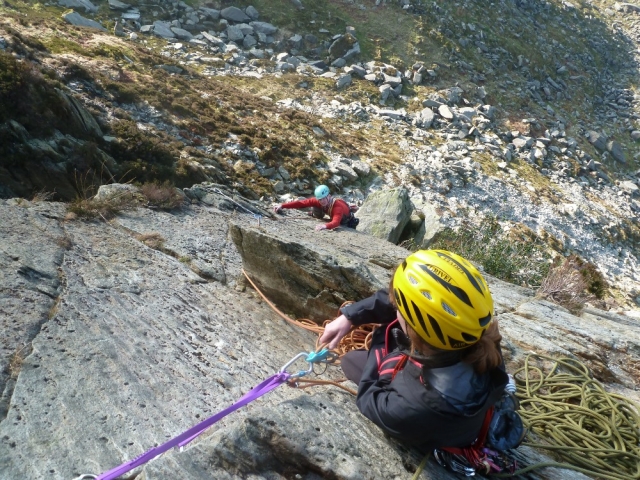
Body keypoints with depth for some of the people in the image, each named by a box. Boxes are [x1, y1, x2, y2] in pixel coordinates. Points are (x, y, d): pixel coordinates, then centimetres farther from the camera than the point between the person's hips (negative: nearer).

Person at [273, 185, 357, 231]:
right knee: (315, 209, -11)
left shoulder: (338, 207, -47)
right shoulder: (318, 201, -30)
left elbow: (336, 223, -63)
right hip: (334, 218, 4)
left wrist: (326, 226, -84)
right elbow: (301, 203, -35)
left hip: (347, 222, -4)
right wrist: (282, 205, -43)